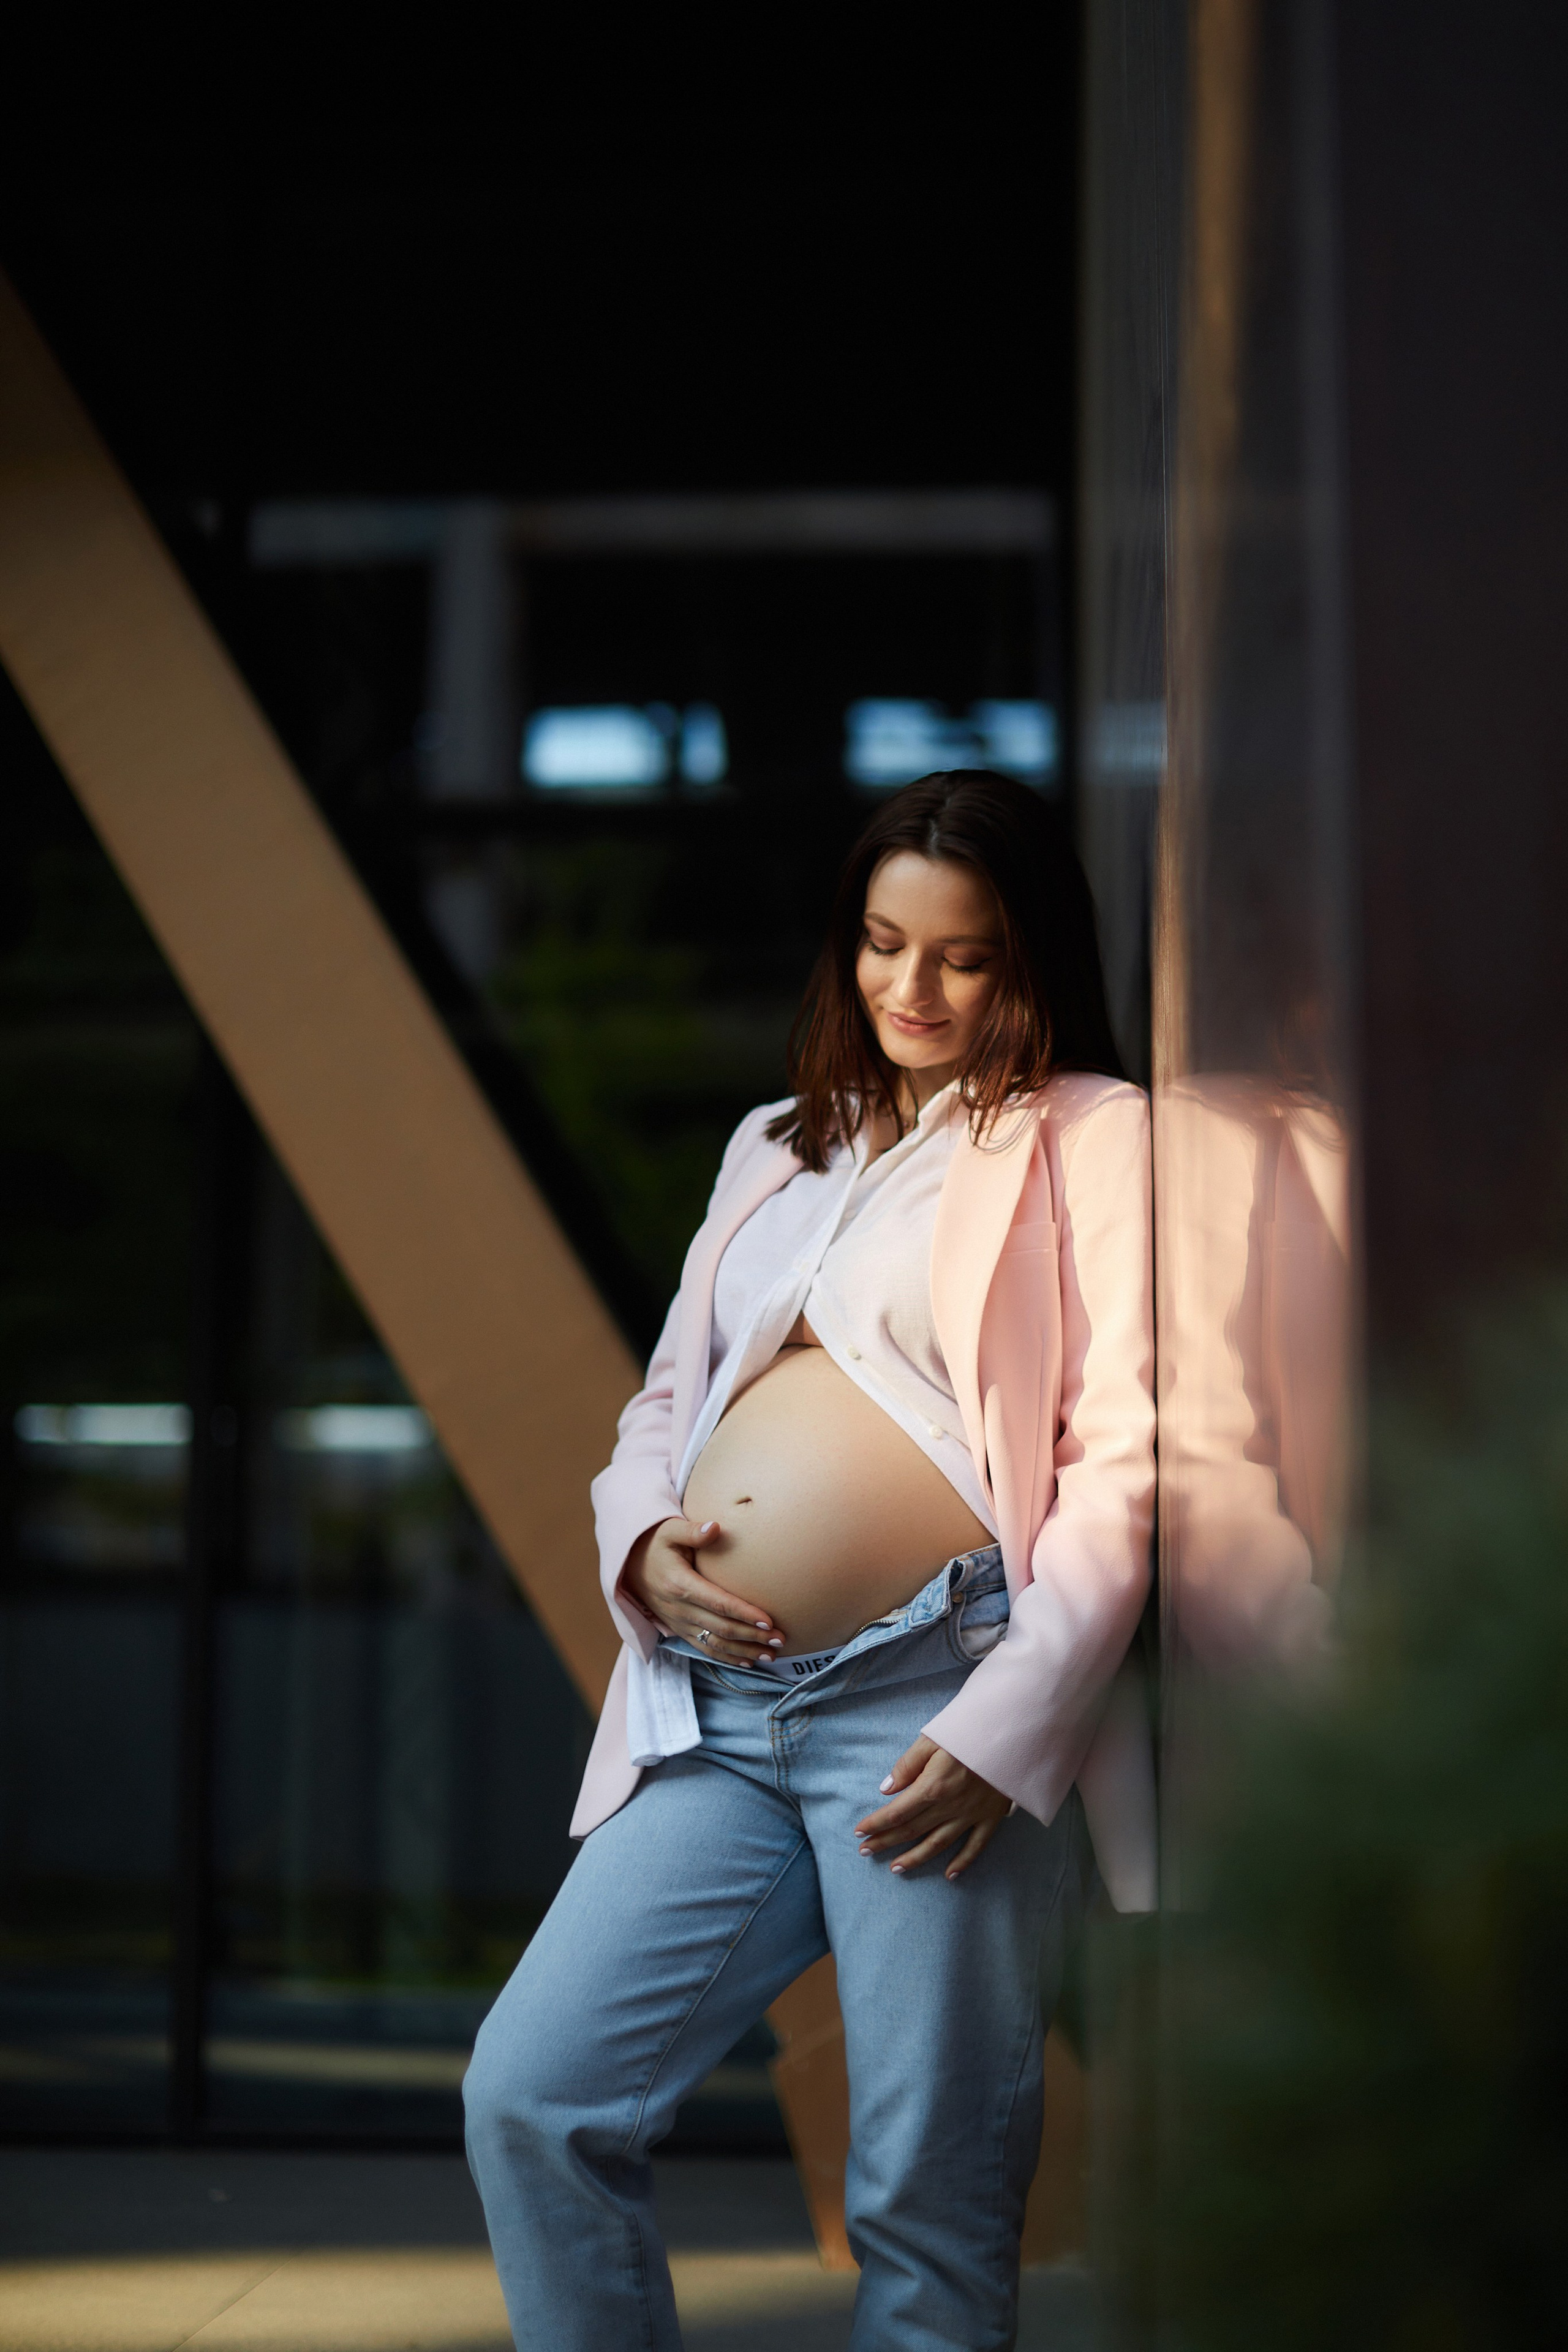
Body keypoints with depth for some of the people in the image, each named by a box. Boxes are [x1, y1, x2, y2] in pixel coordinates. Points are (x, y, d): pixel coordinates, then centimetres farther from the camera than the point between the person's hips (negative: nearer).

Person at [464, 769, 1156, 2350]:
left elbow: (1124, 1457, -5)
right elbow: (669, 1396, 25)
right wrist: (638, 1542, 2)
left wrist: (1010, 1724, -15)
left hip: (934, 1690, -6)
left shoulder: (1089, 1134, 4)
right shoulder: (781, 1143, 24)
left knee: (928, 2204, -1)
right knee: (529, 2099, -1)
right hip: (721, 1707, 6)